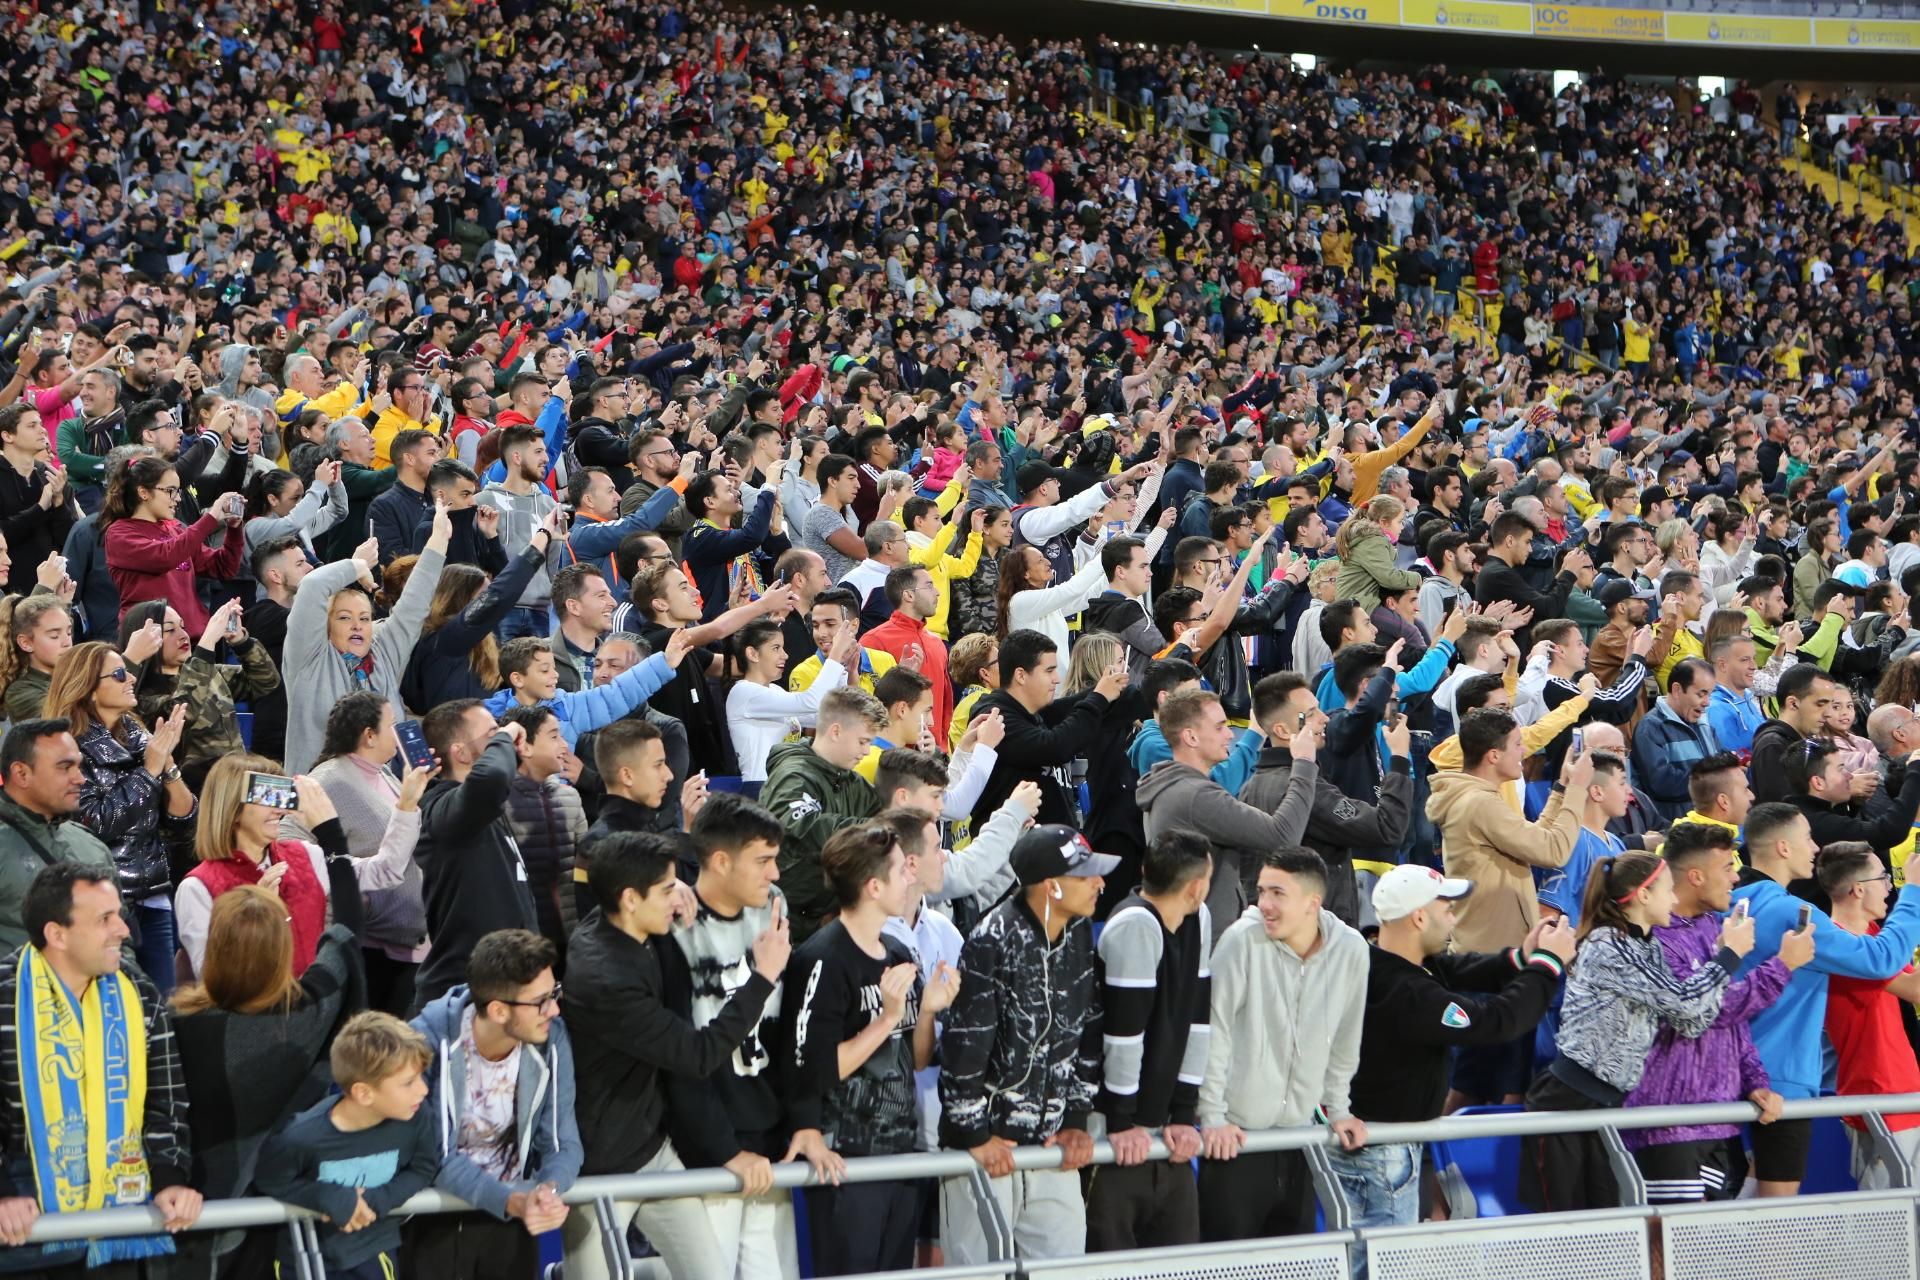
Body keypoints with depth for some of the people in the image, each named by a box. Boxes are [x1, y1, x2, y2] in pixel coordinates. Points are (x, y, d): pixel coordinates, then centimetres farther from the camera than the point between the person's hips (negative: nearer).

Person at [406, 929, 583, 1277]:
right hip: (435, 1217, -3)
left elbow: (562, 1143, -10)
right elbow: (436, 1158, -21)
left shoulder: (551, 1037, -12)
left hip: (510, 1220, 3)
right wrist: (513, 1201, -35)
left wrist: (549, 1189, -32)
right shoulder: (430, 1040, -21)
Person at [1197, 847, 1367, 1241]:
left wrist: (1337, 1110, 14)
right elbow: (1214, 1031, -9)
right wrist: (1212, 1117, -8)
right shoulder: (1243, 939, -14)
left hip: (1299, 1129, 4)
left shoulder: (1351, 949, -3)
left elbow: (1345, 1039, 10)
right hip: (1236, 1134, -4)